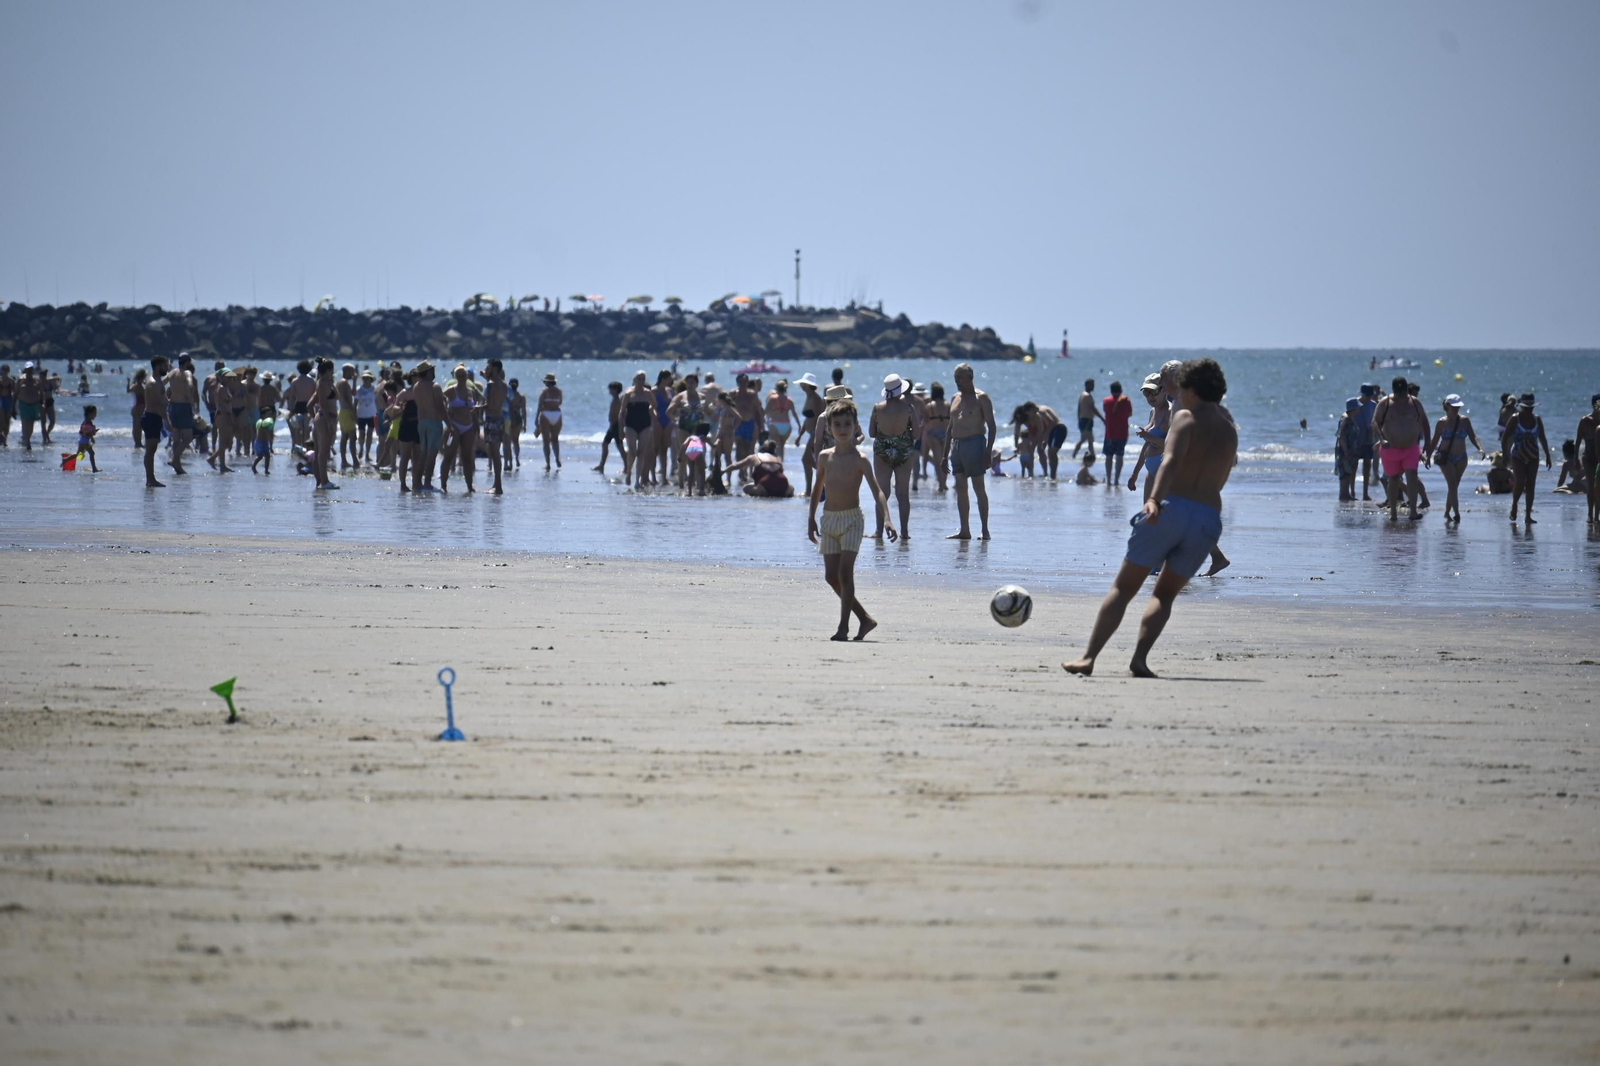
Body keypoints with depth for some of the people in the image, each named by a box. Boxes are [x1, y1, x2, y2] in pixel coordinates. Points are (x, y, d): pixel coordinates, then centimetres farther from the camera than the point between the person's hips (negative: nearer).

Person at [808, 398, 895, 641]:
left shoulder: (859, 460, -7)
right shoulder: (825, 457, 6)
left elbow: (876, 490, -15)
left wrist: (886, 518, -27)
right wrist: (811, 518, 19)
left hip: (852, 519, -5)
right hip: (829, 520, 5)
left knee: (845, 571, -14)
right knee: (832, 575, 3)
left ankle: (844, 626, -9)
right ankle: (865, 618, 17)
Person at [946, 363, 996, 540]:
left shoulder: (981, 398, -4)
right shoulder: (955, 398, 16)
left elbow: (991, 426, -8)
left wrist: (988, 451, -17)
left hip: (974, 444, -7)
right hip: (956, 445, 7)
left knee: (979, 488, -6)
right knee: (960, 489, 5)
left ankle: (985, 530, -4)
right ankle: (964, 530, 7)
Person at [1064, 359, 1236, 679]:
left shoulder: (1186, 418, 1)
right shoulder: (1230, 432, 19)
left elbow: (1171, 460, -17)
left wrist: (1154, 499, -31)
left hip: (1173, 507, -4)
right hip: (1210, 517, 5)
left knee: (1122, 588, 3)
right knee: (1164, 595, 16)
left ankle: (1089, 657, -5)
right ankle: (1140, 658, -4)